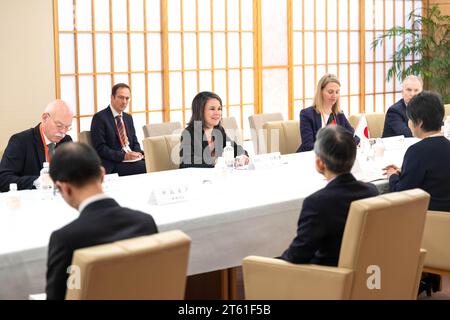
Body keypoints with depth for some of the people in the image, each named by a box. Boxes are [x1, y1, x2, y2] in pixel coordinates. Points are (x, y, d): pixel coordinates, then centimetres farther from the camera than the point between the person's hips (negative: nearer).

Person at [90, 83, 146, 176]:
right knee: (146, 167, -30)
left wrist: (138, 153, -2)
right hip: (113, 164, -7)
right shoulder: (99, 118, -3)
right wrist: (123, 156, -19)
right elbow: (100, 148, -10)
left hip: (131, 160, 7)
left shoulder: (128, 118, 20)